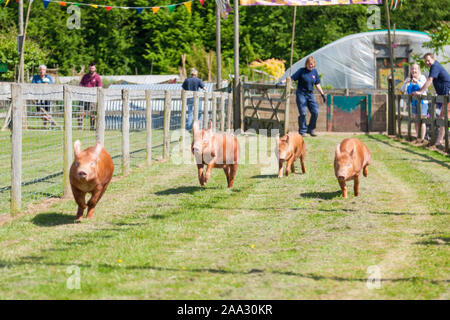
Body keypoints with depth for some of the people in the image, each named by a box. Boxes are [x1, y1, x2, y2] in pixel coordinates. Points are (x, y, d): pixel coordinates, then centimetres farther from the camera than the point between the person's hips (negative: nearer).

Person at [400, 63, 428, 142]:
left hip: (422, 102, -5)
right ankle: (418, 138, 17)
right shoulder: (408, 79, 4)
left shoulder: (422, 78, -8)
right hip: (413, 103, 5)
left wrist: (417, 82, -35)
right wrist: (406, 83, -19)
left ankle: (422, 139, -8)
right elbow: (403, 90, 0)